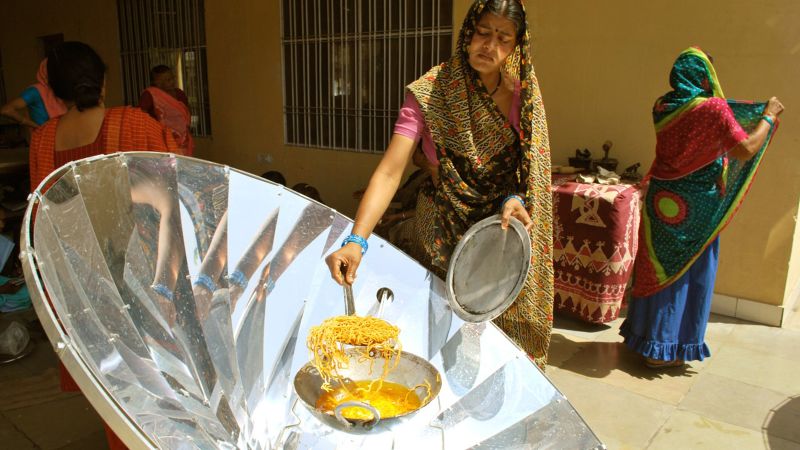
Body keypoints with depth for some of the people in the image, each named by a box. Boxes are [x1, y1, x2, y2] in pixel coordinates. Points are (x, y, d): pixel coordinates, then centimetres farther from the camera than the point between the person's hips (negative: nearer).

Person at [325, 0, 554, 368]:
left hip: (505, 232, 2)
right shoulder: (430, 92, -16)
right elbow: (390, 170, -26)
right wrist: (356, 240, -38)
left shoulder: (523, 95, -5)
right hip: (445, 233, -2)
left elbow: (530, 169, 1)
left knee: (506, 327, 12)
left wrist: (515, 198, -22)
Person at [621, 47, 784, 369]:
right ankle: (664, 350, 16)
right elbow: (746, 149, -14)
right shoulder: (713, 108, -15)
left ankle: (644, 335, 26)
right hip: (695, 206, -5)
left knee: (658, 267, 15)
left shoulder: (662, 107, 3)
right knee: (688, 273, 7)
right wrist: (769, 117, 0)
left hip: (661, 200, 5)